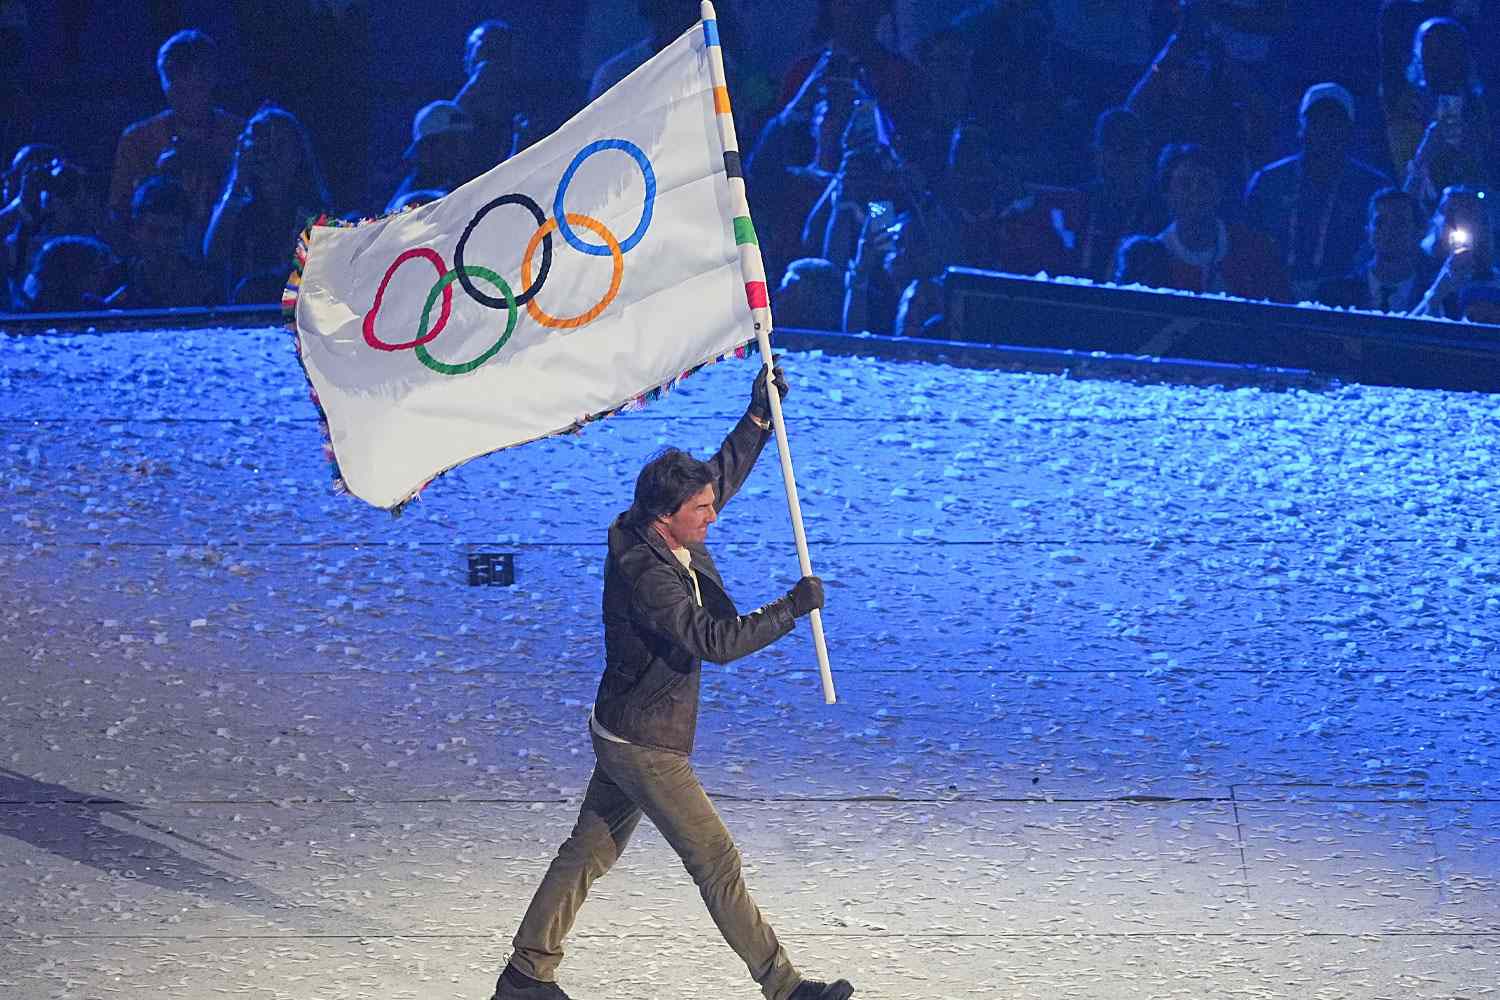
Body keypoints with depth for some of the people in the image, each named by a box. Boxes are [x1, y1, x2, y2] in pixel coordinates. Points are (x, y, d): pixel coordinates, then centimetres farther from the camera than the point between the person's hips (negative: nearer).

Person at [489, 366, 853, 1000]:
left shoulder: (661, 533, -1)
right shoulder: (644, 573, -28)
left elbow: (724, 475, 15)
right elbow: (716, 640, -33)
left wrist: (758, 415, 8)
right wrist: (792, 608, -27)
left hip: (623, 732, 10)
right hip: (644, 746, -10)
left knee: (588, 852, 16)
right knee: (717, 862, -3)